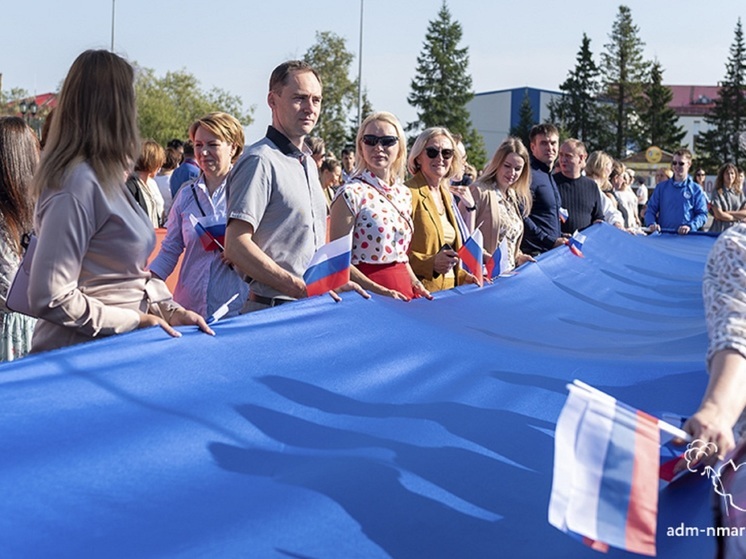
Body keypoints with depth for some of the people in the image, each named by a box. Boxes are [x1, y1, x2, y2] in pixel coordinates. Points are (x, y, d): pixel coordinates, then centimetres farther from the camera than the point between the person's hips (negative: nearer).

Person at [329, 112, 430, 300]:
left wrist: (415, 283, 5)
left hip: (403, 290, 6)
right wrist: (380, 291, -19)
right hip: (368, 292, -6)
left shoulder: (404, 193, 10)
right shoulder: (351, 194, -10)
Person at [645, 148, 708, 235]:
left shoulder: (696, 190, 6)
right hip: (662, 235, 1)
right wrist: (652, 224, -10)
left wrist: (690, 226, -15)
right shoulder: (662, 187, 12)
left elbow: (702, 214, 3)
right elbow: (651, 209, 11)